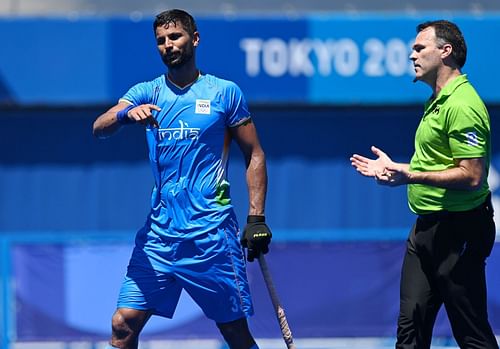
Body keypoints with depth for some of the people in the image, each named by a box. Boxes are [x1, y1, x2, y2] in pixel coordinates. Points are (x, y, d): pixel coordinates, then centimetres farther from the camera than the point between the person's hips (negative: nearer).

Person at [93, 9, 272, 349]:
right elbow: (99, 128, -5)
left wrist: (257, 218, -3)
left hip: (212, 234, -2)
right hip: (159, 233, 2)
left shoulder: (225, 92, 4)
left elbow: (255, 155, 7)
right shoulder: (146, 93, 9)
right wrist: (125, 114, -28)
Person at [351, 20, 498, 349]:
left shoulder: (462, 105, -18)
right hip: (427, 228, 11)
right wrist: (394, 168, 22)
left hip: (457, 231, -11)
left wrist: (412, 176, -26)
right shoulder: (438, 102, 16)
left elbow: (471, 176, -24)